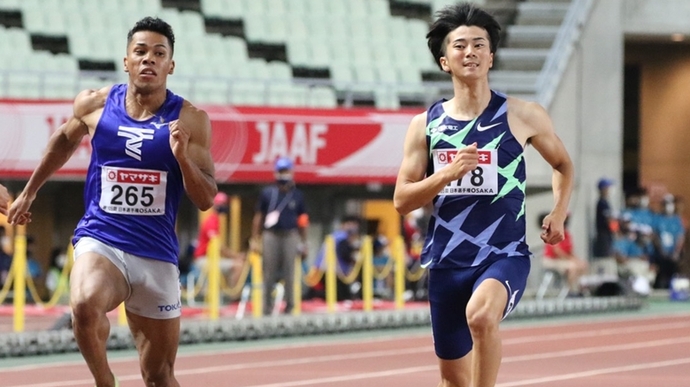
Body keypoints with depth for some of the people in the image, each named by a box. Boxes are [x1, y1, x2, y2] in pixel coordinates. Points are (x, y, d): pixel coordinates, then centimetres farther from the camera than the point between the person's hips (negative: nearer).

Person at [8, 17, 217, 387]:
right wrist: (29, 192, 31)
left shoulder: (190, 120, -4)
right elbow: (65, 140, 23)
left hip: (156, 255, 1)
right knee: (85, 307, -34)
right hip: (100, 241, -1)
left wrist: (182, 157, -22)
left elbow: (206, 200, -5)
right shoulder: (95, 104, 1)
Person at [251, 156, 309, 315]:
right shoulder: (267, 193, 6)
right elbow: (258, 216, 8)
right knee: (269, 272, -1)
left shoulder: (297, 195, 9)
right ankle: (267, 307, 4)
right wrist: (255, 239, 2)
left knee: (289, 272, 0)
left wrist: (303, 243, 9)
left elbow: (302, 220, 12)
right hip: (271, 235, -1)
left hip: (290, 235, 1)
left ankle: (289, 305, 7)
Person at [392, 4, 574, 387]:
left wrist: (558, 213, 0)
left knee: (480, 315, -36)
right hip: (446, 263, 3)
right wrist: (447, 174, -16)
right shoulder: (425, 125, 3)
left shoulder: (522, 116, -1)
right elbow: (402, 200, 1)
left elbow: (563, 164, 17)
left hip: (505, 256, -3)